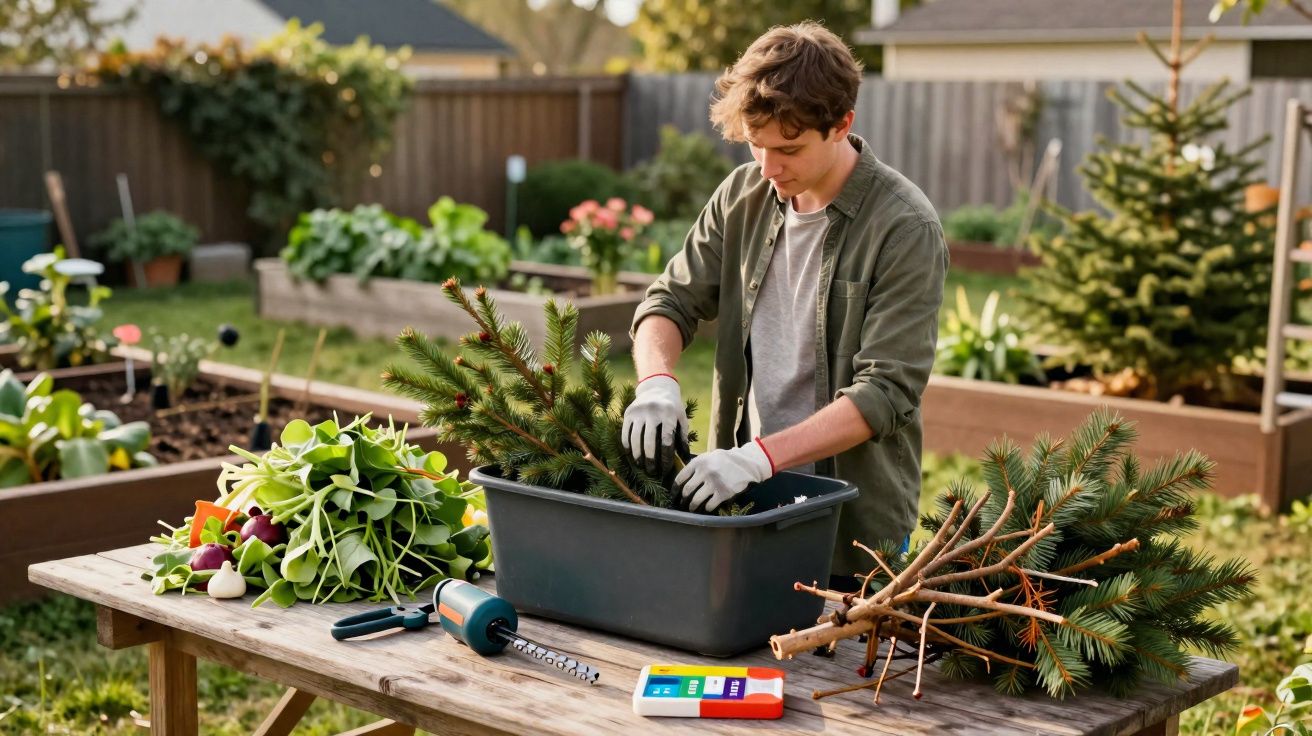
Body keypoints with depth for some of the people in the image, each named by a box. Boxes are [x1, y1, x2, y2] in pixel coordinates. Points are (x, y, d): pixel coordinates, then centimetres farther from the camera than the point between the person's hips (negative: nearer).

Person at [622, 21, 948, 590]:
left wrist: (761, 456, -29)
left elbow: (886, 392, -20)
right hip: (739, 501, 5)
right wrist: (657, 381, -16)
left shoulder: (905, 229, -16)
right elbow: (673, 300, 6)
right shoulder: (742, 196, 1)